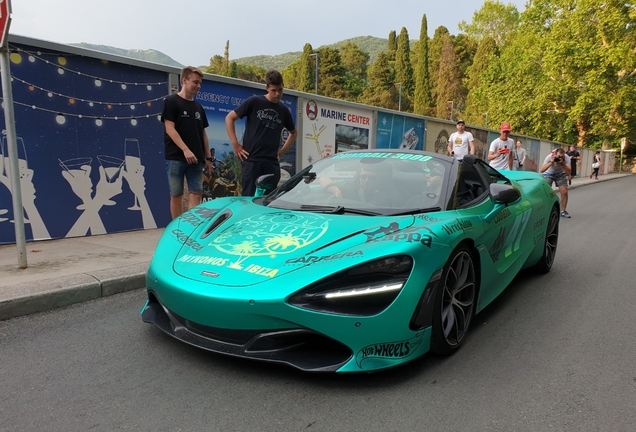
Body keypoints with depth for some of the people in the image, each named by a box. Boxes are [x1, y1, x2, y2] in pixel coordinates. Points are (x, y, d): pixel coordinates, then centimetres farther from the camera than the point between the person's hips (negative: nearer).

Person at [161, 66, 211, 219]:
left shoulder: (198, 107, 17)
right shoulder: (171, 102, -1)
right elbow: (170, 129, -10)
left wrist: (207, 157, 12)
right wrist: (186, 150, -20)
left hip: (196, 159, 5)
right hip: (176, 158, -5)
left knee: (196, 194, 0)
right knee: (176, 195, 0)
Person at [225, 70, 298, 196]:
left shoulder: (284, 110, 12)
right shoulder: (254, 102, 0)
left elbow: (293, 132, 27)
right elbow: (229, 118, 2)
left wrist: (282, 150, 14)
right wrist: (235, 144, -4)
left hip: (272, 163, 4)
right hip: (251, 160, -4)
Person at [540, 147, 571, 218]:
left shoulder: (566, 158, -26)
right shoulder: (549, 157, -31)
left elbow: (568, 172, -32)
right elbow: (541, 170, -39)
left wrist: (562, 164, -45)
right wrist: (551, 163, -49)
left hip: (560, 174, 2)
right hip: (549, 173, -2)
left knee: (564, 192, -8)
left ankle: (563, 211, 6)